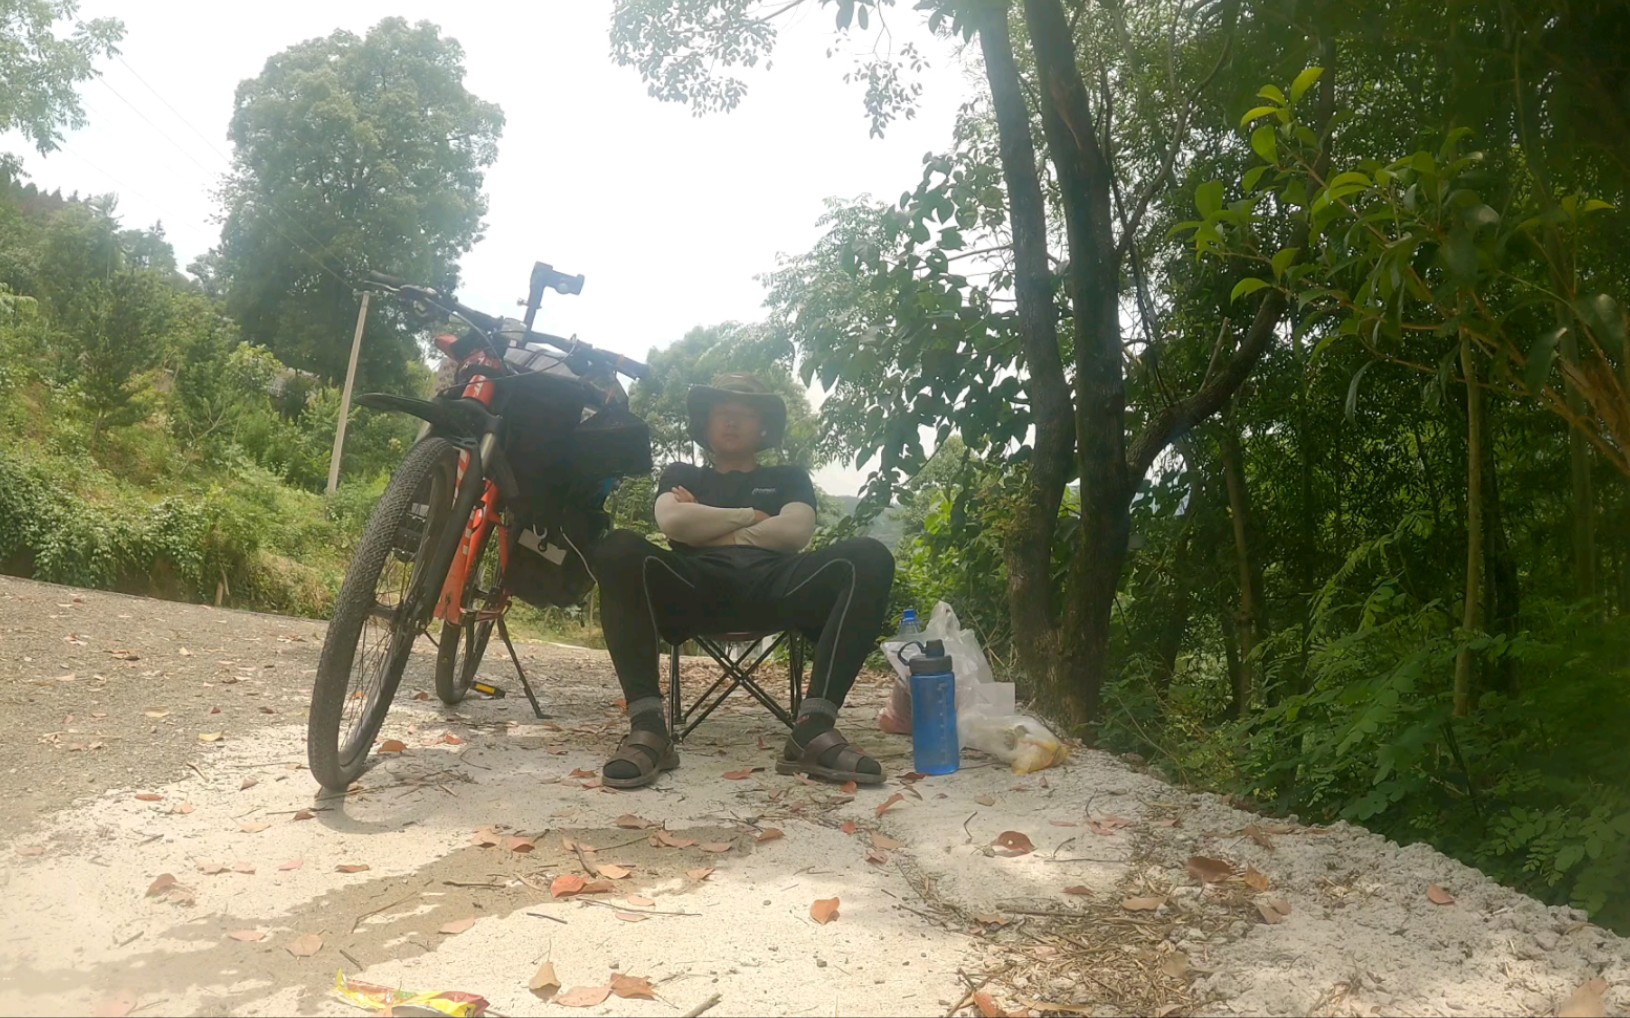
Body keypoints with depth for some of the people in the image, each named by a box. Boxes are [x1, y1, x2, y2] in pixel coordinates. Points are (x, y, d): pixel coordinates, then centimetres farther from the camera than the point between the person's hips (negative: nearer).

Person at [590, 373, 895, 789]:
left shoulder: (788, 477, 30)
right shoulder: (682, 475, 31)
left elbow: (795, 532, 7)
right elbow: (672, 521, 6)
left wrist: (705, 529, 7)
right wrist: (751, 516, 9)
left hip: (774, 589, 1)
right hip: (697, 590, 0)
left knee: (868, 558, -27)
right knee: (619, 549, -31)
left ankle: (815, 728, -37)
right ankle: (647, 726, -36)